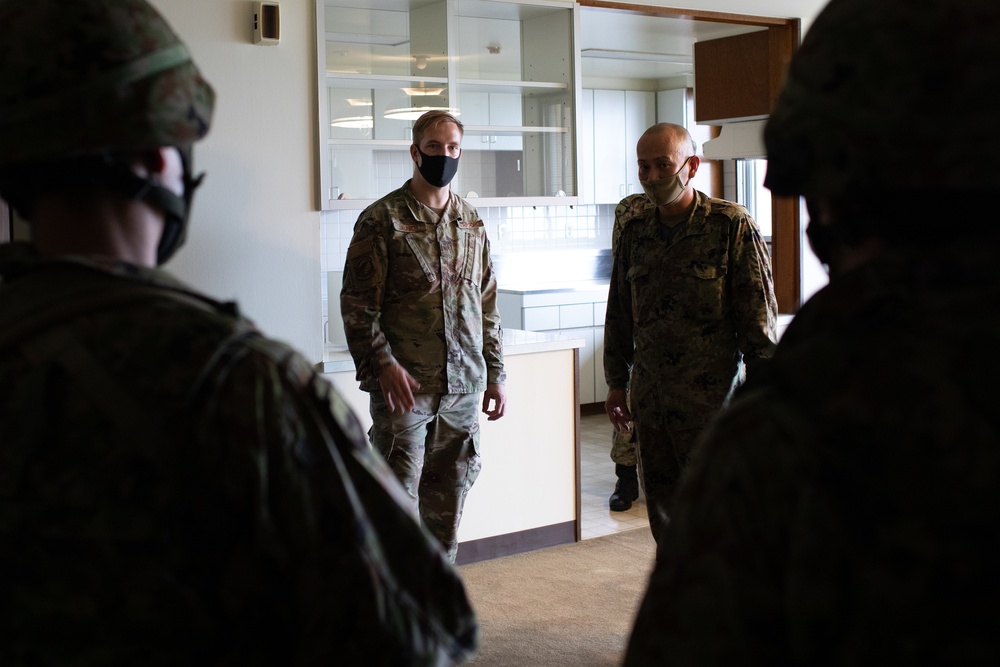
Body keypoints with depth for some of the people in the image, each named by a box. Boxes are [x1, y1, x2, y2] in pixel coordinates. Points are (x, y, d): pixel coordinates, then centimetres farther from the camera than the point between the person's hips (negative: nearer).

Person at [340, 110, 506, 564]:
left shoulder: (471, 223, 12)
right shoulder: (382, 219, -4)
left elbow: (487, 305, 16)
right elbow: (357, 303, -8)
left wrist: (495, 374, 12)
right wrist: (384, 364, -19)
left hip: (463, 385, 5)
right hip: (404, 385, -5)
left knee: (448, 497, 12)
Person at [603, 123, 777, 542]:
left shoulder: (731, 227, -6)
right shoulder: (634, 233, 9)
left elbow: (759, 317, -6)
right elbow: (619, 313, 17)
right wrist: (616, 382, 17)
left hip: (711, 398, -5)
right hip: (649, 399, 5)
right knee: (662, 508, 11)